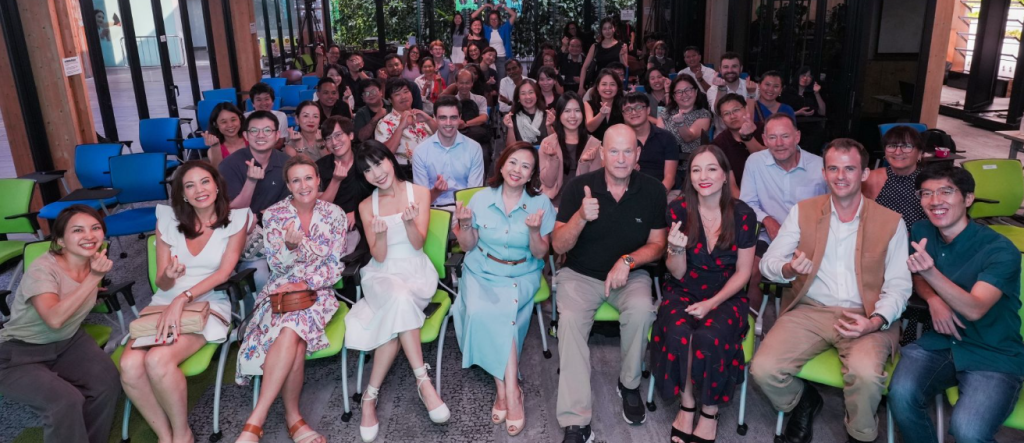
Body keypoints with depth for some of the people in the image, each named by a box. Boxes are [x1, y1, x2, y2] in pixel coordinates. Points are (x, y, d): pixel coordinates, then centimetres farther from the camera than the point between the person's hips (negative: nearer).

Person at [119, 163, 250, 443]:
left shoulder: (236, 219, 1)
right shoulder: (168, 219, 7)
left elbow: (224, 272, -9)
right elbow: (161, 283, 7)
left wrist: (183, 299, -22)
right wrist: (169, 276, -18)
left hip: (209, 305, -3)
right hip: (164, 303, 4)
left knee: (158, 360, -30)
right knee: (130, 365, -26)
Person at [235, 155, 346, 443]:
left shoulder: (334, 215, 3)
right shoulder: (275, 215, 2)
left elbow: (335, 267, 1)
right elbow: (277, 267, -2)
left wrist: (306, 284, -14)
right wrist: (290, 245, -23)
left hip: (318, 292, 0)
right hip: (281, 291, 0)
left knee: (291, 331, -32)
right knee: (294, 339, -32)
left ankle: (256, 420, -25)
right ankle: (293, 417, -20)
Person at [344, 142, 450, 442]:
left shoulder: (419, 193, 2)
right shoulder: (366, 206, 6)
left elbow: (418, 243, -5)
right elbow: (378, 256, -2)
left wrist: (409, 221, -26)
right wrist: (380, 234, -23)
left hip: (416, 271, 0)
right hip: (382, 274, 0)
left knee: (396, 315, -33)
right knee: (400, 299, -36)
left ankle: (371, 394, -24)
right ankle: (423, 381, -32)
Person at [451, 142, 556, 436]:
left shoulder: (541, 204, -4)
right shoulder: (481, 199, -1)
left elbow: (541, 254, -4)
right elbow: (467, 247, 5)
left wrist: (534, 231, -23)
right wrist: (465, 224, -14)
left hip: (522, 276, -1)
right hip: (481, 273, 2)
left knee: (500, 313, -31)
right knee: (480, 312, -28)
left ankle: (505, 390, -16)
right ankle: (510, 391, -17)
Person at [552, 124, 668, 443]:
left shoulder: (653, 190, -4)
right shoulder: (579, 187, -8)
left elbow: (657, 245, 2)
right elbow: (558, 246, -9)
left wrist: (628, 261, -18)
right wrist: (581, 217, -28)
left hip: (631, 273, 1)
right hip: (581, 273, -1)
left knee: (641, 310, -31)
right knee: (570, 319, -29)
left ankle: (629, 384, -2)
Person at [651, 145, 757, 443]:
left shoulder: (743, 215, -8)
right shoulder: (678, 211, -7)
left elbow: (743, 272, -1)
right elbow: (678, 274, -2)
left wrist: (711, 304, -14)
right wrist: (677, 249, -25)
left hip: (727, 296, -1)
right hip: (684, 292, 1)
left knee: (709, 338, -31)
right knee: (678, 334, -31)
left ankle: (710, 412, -6)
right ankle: (686, 405, -7)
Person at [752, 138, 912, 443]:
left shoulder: (891, 222, 2)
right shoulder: (802, 212, 5)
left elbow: (899, 285, 0)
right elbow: (768, 263, 3)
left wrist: (875, 321, -19)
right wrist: (788, 269, -21)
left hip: (864, 317, -1)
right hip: (809, 311, 2)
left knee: (866, 373, -33)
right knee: (763, 369, -21)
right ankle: (804, 401, 16)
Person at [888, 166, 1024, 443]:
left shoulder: (1000, 250, -14)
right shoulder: (921, 231, 1)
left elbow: (973, 309, -25)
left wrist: (930, 272, -42)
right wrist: (933, 300, -7)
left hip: (994, 356, -4)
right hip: (939, 342, 4)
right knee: (901, 395, -27)